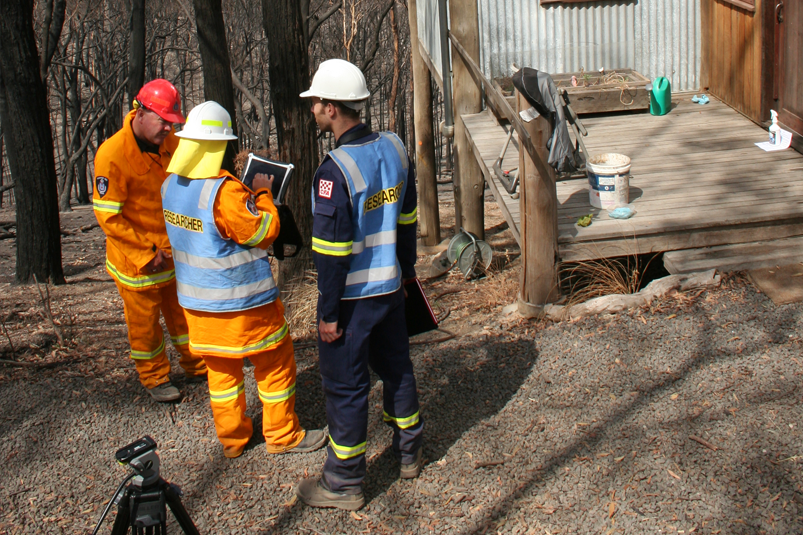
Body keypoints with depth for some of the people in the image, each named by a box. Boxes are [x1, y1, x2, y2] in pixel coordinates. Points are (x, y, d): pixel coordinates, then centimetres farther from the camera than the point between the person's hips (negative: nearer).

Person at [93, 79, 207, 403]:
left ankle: (197, 367, 35)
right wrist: (147, 254, -19)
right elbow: (109, 217, -21)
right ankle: (154, 378, 29)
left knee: (183, 311, 18)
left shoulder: (170, 143, -3)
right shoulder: (113, 155, -23)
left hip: (174, 251, 5)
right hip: (136, 259, -5)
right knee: (144, 321, 10)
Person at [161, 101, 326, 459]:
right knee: (275, 362, 10)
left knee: (220, 367, 19)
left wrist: (244, 192, 10)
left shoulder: (171, 185, 0)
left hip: (197, 299, 8)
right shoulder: (224, 191, -27)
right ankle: (282, 435, 21)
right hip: (240, 299, -7)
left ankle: (231, 437, 29)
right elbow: (265, 231, -19)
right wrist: (263, 195, -5)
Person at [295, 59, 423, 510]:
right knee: (396, 366, 23)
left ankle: (345, 483, 18)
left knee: (346, 386, 5)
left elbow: (332, 251, -21)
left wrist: (329, 313, -14)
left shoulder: (335, 171, -24)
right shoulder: (394, 149, -1)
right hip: (391, 287, 8)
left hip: (352, 296, -7)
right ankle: (409, 452, 40)